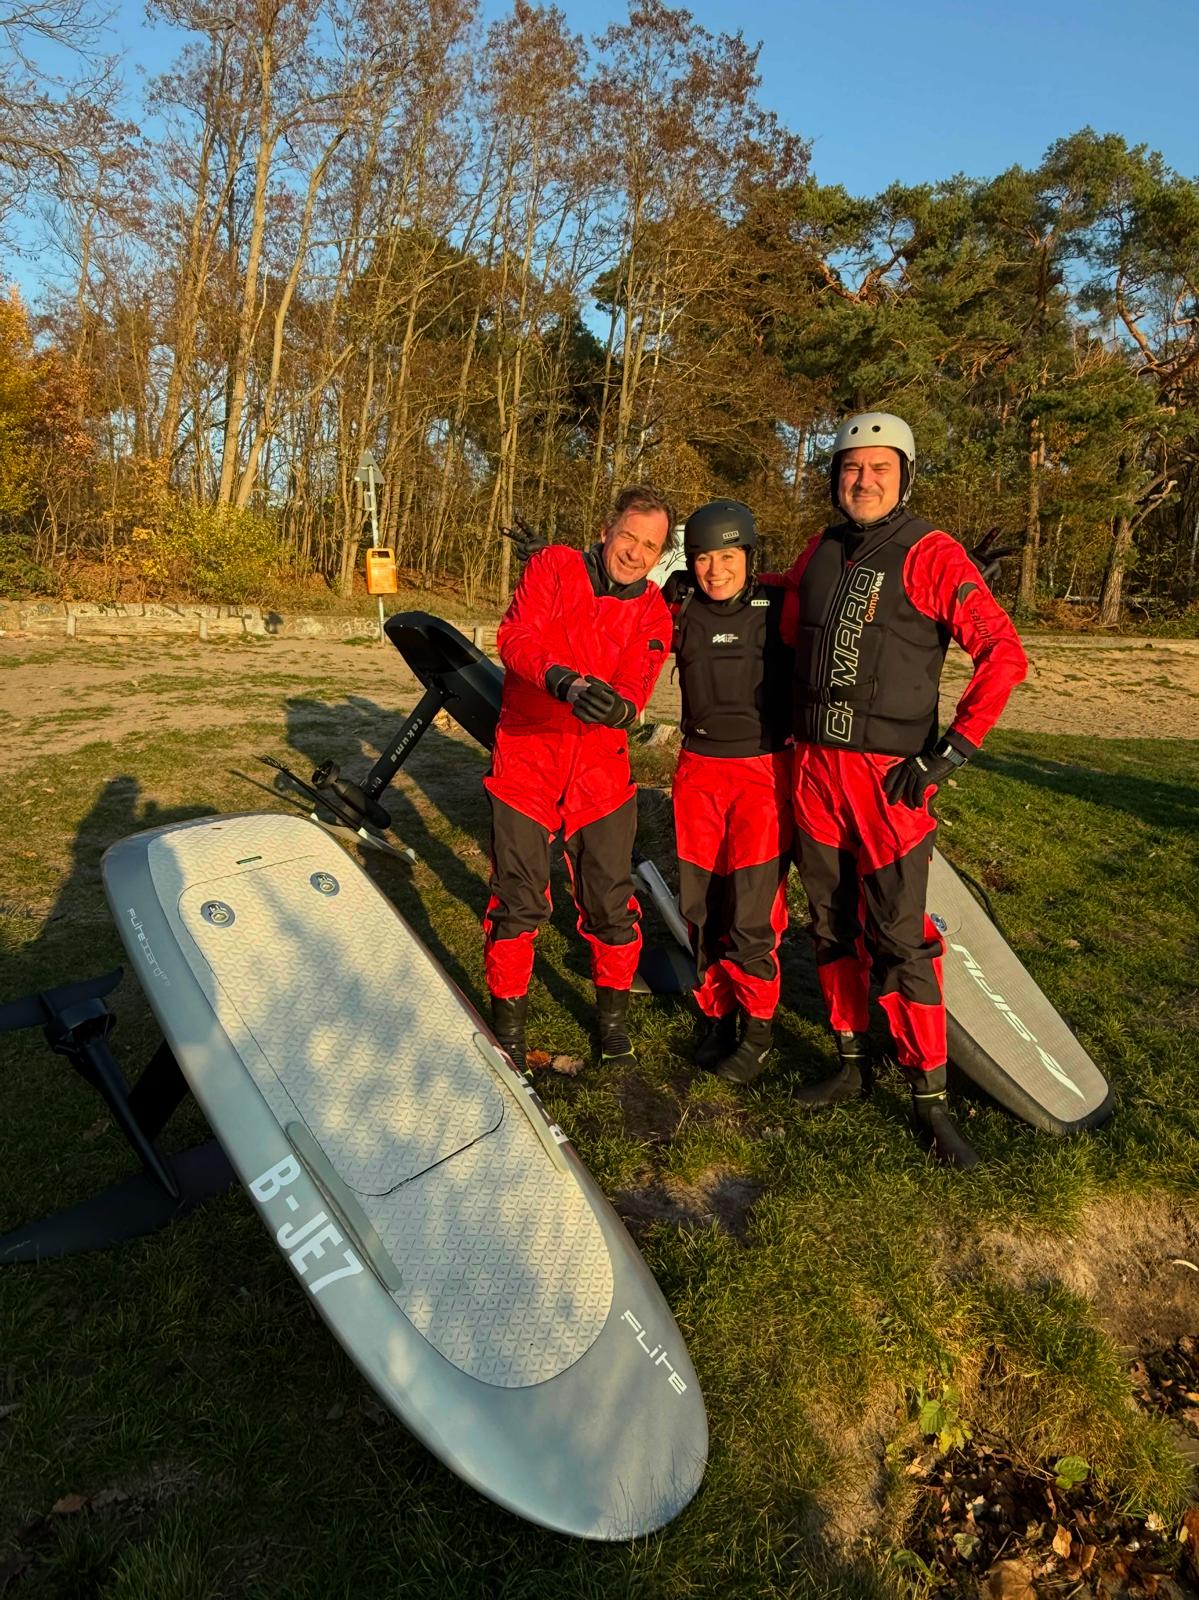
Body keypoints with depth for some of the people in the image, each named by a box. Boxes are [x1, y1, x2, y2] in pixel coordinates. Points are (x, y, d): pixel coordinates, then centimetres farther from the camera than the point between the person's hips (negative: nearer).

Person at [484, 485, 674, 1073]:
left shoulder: (653, 614, 5)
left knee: (610, 901, 4)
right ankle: (508, 1022, 20)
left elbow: (634, 691, -7)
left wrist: (614, 704, -32)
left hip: (601, 767, 2)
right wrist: (565, 681, -33)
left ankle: (612, 1011, 27)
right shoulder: (553, 566, 0)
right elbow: (515, 637, -14)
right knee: (517, 901, 1)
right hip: (526, 759, -2)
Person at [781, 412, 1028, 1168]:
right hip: (815, 765, 6)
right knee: (834, 927, 13)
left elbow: (1004, 654, -12)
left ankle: (931, 1099, 10)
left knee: (900, 939, -4)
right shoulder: (820, 552, 11)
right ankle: (853, 1065, 28)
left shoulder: (931, 555, -7)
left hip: (889, 775, -5)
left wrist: (952, 749, -15)